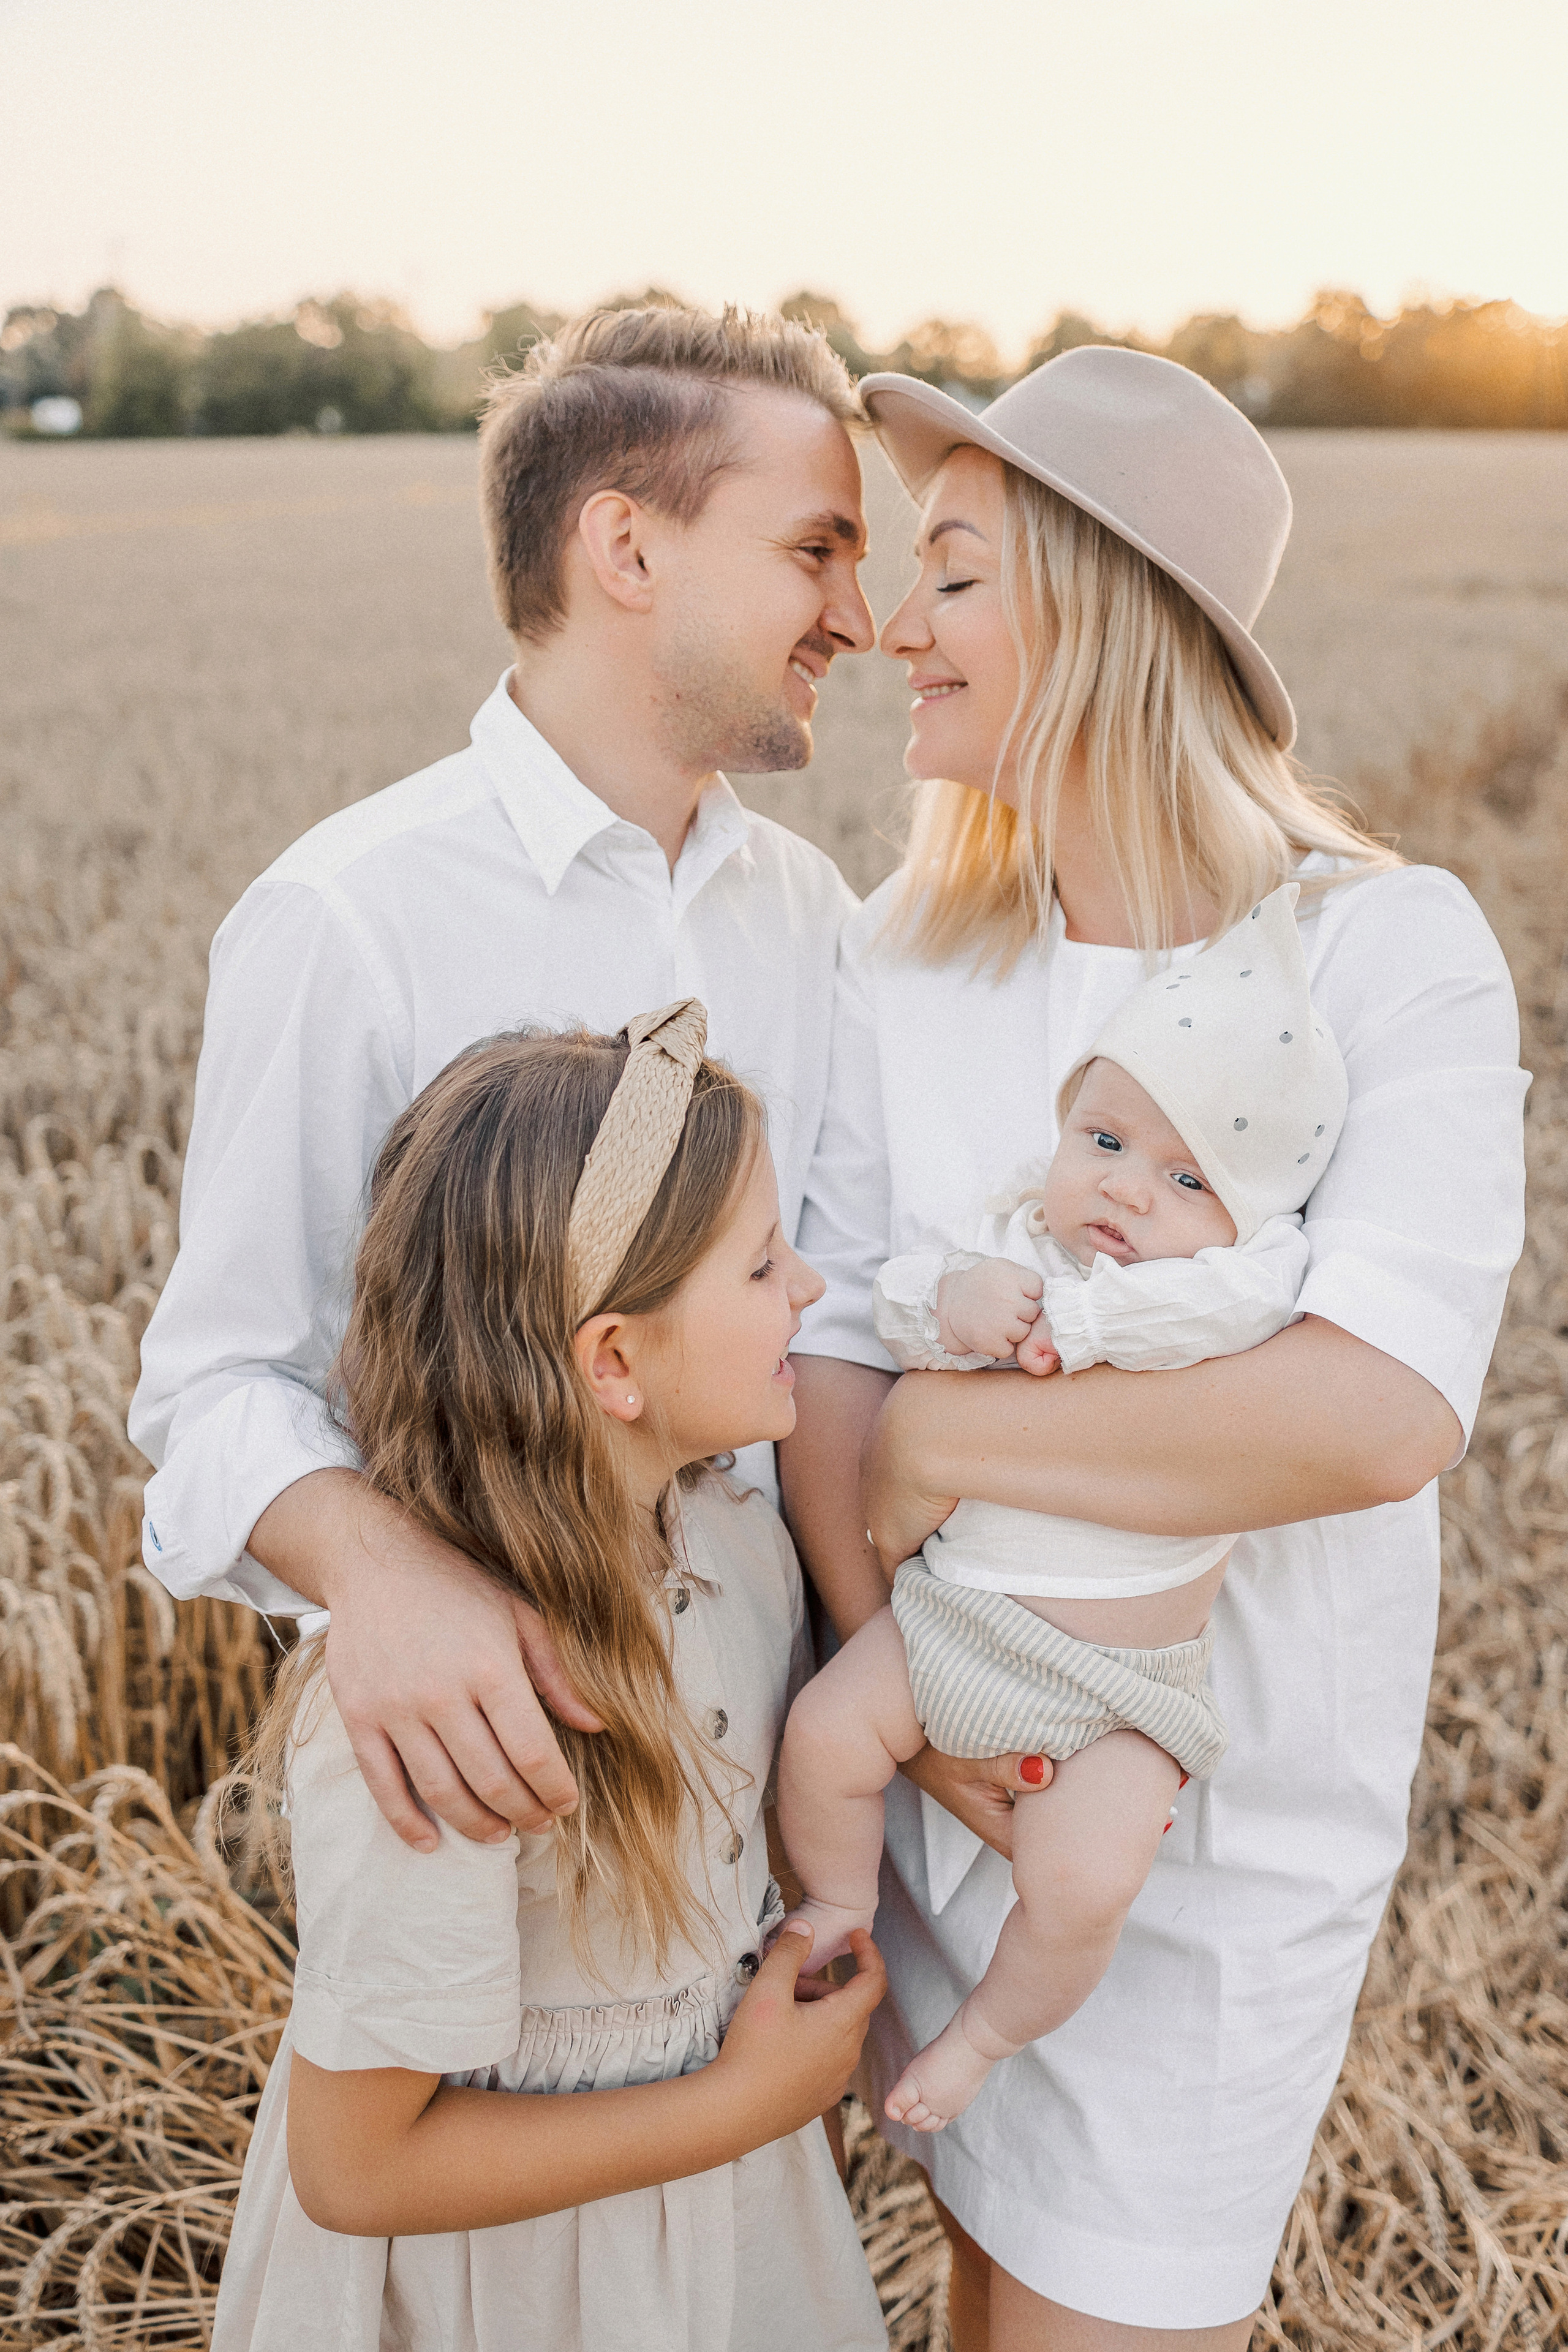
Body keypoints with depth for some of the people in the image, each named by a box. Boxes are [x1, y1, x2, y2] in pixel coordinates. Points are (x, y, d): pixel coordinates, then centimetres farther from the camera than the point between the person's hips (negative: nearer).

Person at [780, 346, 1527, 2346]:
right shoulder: (903, 953, -4)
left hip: (1231, 1788, -4)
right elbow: (821, 1350, -6)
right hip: (958, 1748, 4)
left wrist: (938, 1442, -23)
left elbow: (1379, 1412, -29)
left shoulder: (1392, 953, -17)